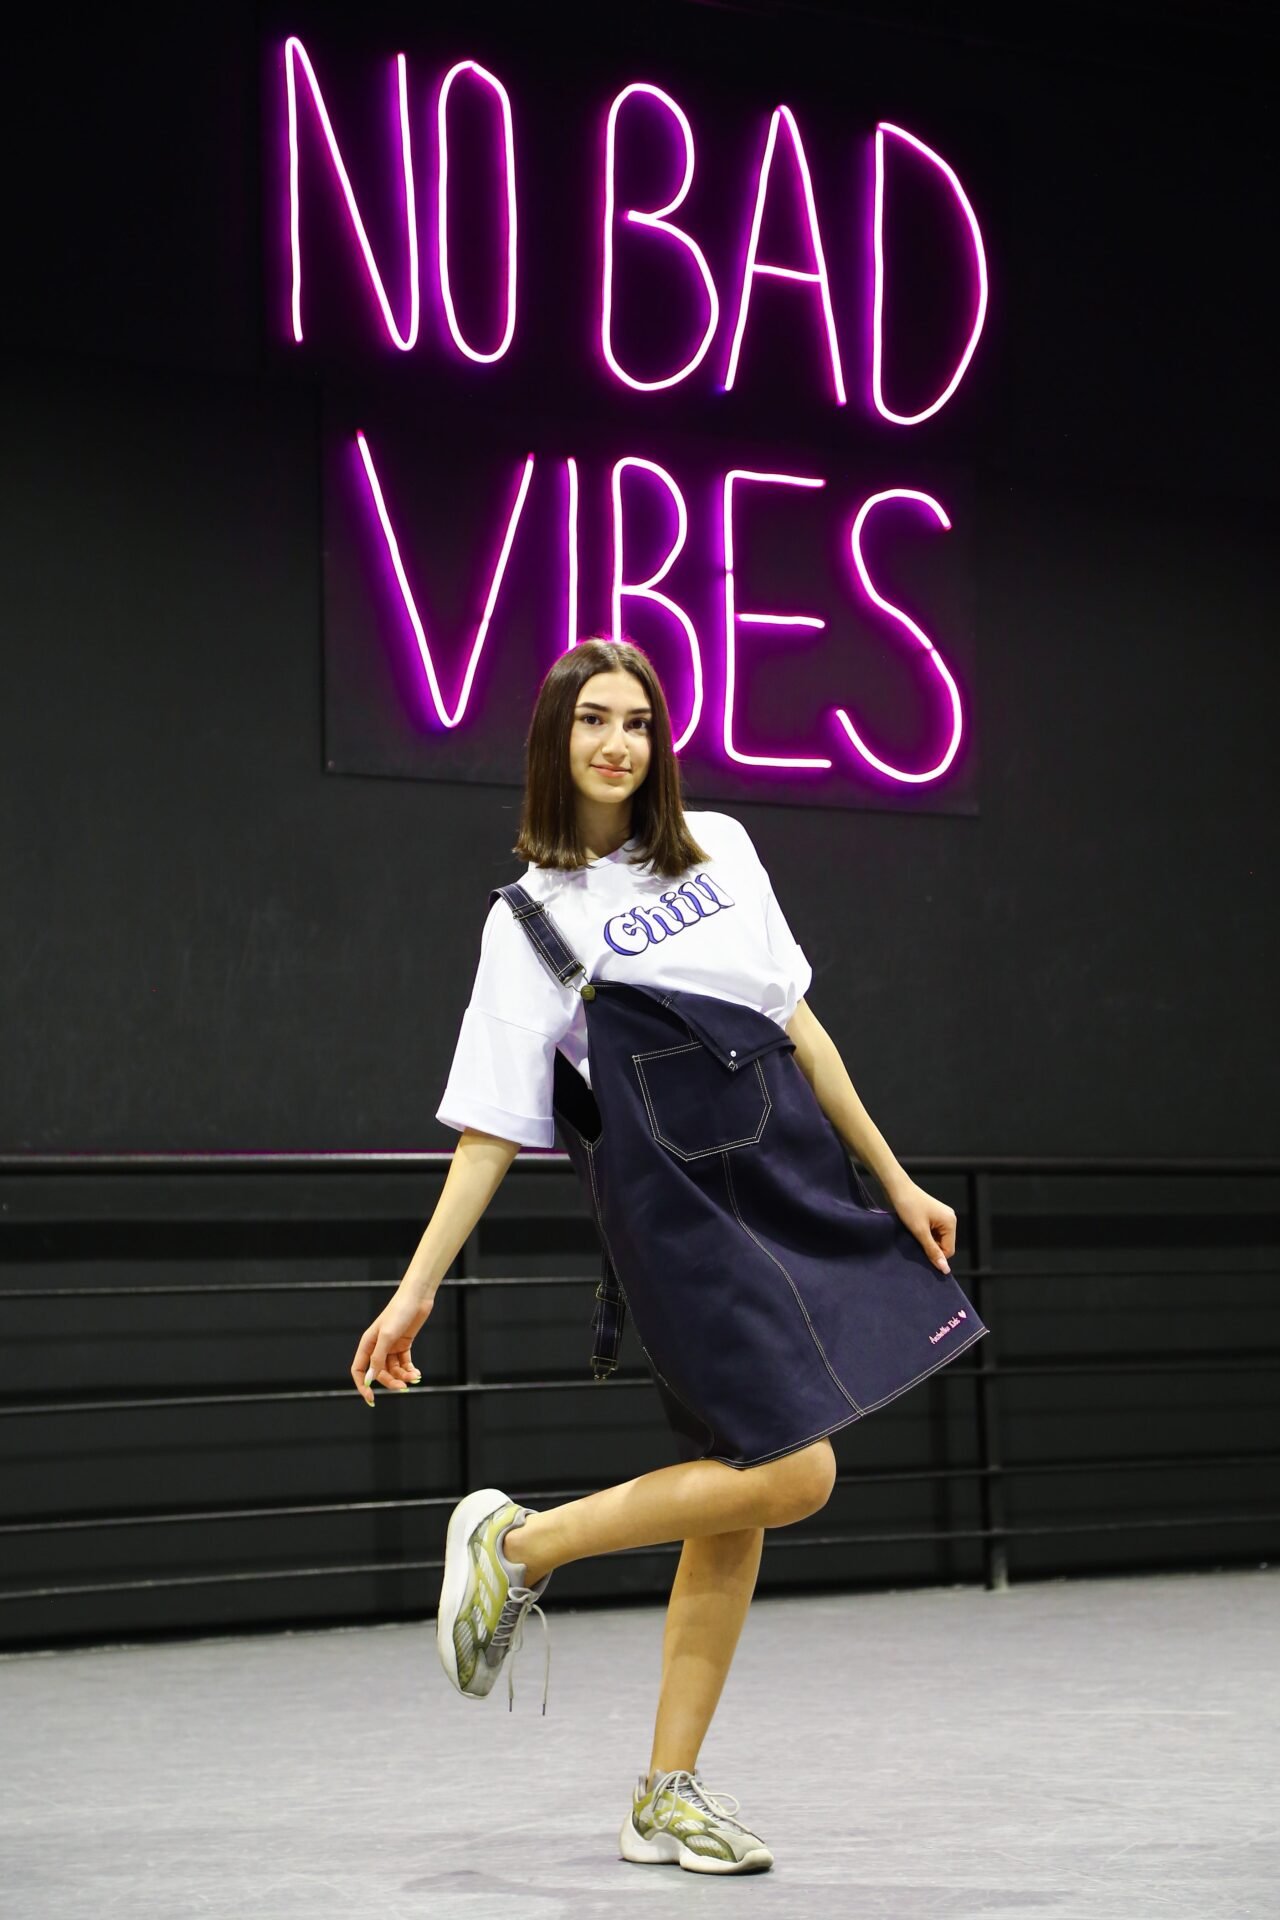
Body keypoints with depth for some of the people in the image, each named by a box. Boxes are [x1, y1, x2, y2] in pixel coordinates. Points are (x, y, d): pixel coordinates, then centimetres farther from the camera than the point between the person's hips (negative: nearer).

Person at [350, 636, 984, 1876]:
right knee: (791, 1475, -16)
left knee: (735, 1502, 5)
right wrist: (414, 1293, -7)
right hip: (675, 1209, -5)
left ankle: (666, 1800, 13)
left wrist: (893, 1180, 14)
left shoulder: (718, 848, 13)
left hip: (794, 1181, 6)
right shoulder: (531, 918, 0)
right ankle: (520, 1542, 1)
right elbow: (491, 1129, -1)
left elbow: (798, 1025, 16)